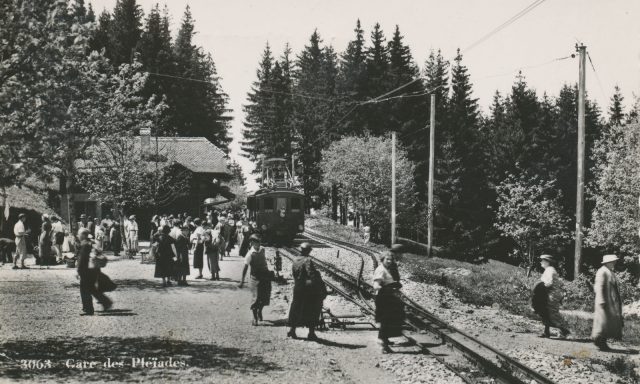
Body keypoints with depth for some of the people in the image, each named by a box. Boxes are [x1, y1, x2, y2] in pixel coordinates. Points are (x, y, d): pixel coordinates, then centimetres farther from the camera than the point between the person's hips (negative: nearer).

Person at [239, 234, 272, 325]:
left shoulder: (262, 250, 5)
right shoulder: (250, 254, -14)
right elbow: (245, 267, -18)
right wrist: (242, 280, -23)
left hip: (265, 277, 6)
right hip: (255, 278, -6)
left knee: (265, 298, 11)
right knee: (256, 298, -4)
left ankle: (259, 311, 37)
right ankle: (255, 318, 8)